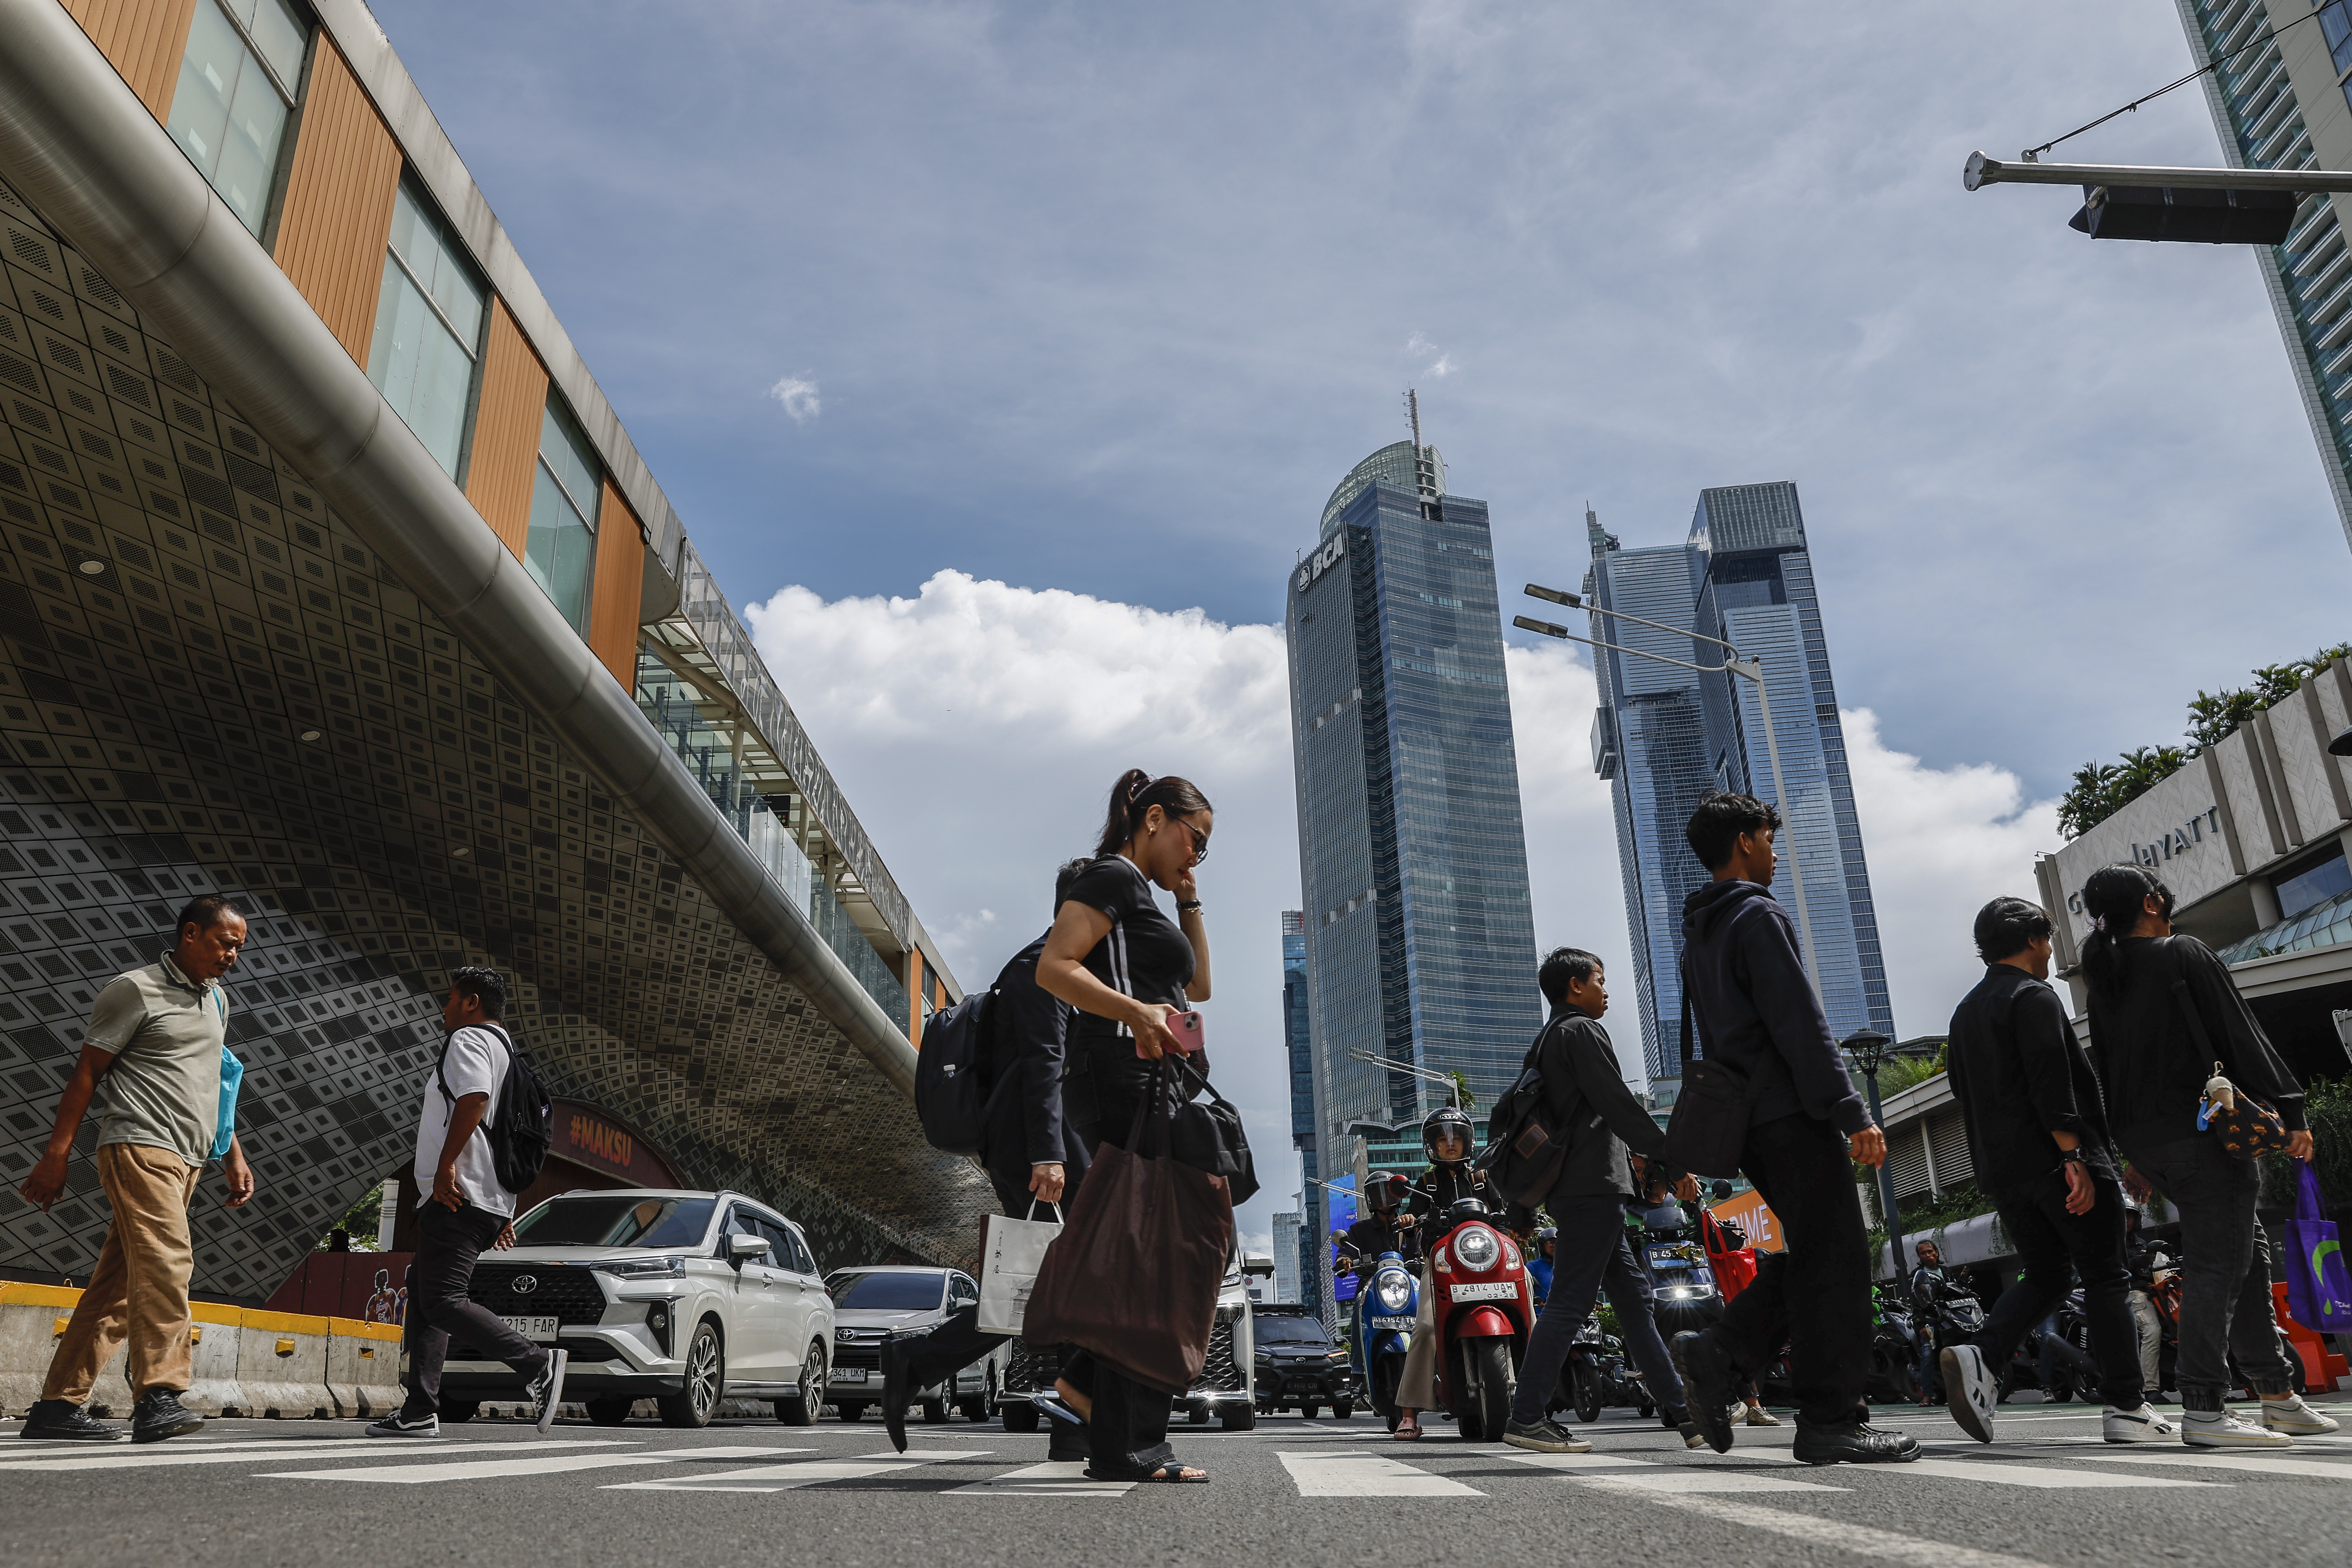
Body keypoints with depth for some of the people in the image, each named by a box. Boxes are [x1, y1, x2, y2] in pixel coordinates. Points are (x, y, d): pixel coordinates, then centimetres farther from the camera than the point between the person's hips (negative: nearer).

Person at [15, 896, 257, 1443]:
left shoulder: (217, 1001, 21)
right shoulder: (136, 989, -3)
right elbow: (86, 1074, -5)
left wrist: (235, 1156, 22)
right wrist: (56, 1155, -9)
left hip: (186, 1161, 8)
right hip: (139, 1146, -8)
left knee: (116, 1284, 7)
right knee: (166, 1259, -21)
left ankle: (57, 1404, 12)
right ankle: (159, 1397, -25)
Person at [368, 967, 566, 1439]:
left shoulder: (469, 1039, -3)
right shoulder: (504, 1049, 28)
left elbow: (474, 1099, -23)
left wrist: (446, 1164, -25)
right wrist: (503, 1214, 27)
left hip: (456, 1197, -11)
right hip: (491, 1202, 11)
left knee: (443, 1302, -14)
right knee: (424, 1298, 11)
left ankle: (539, 1366, -17)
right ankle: (420, 1412, 9)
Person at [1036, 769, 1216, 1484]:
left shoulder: (1141, 897, 27)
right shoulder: (1113, 876, -3)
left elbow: (1197, 984, 28)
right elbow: (1053, 966, -16)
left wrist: (1187, 897, 23)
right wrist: (1135, 1011, -30)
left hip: (1155, 1088, 11)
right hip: (1126, 1080, -11)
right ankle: (1128, 1447, -9)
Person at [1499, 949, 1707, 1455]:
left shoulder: (1546, 1041, 23)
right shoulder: (1583, 1031, -7)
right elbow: (1619, 1105, -13)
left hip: (1572, 1188, 10)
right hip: (1594, 1185, -10)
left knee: (1636, 1298, 10)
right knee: (1570, 1301, -11)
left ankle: (1681, 1410, 12)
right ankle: (1526, 1417, -12)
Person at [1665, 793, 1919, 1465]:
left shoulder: (1698, 935, 20)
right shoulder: (1758, 916, -10)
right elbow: (1800, 1024, -18)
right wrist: (1853, 1114, -18)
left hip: (1746, 1122, 9)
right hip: (1792, 1114, -9)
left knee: (1809, 1257, 14)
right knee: (1834, 1263, -4)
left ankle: (1719, 1355, 3)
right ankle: (1831, 1422, -1)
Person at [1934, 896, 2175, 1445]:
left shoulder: (1965, 1012, 19)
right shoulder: (2033, 996, -7)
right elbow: (2051, 1083, -18)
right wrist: (2075, 1158, -21)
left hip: (2001, 1168, 7)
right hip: (2055, 1160, -7)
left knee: (2046, 1273, 13)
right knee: (2105, 1277, 2)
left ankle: (1981, 1356, -8)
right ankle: (2125, 1408, 3)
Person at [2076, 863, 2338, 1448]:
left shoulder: (2104, 980, 14)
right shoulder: (2184, 954, -5)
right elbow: (2241, 1035, -9)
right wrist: (2290, 1112, -7)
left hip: (2143, 1137, 8)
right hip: (2202, 1126, -8)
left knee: (2247, 1247, 18)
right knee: (2216, 1262, -8)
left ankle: (2279, 1396, 21)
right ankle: (2203, 1410, -12)